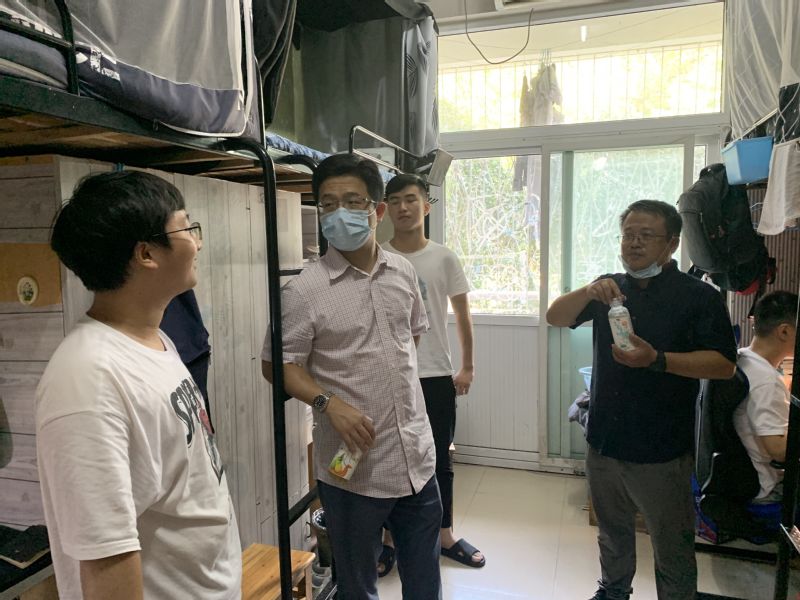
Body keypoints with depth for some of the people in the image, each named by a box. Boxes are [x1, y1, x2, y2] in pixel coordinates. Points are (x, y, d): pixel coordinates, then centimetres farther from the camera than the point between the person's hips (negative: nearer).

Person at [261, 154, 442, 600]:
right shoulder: (304, 291, -14)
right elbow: (278, 365, -9)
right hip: (354, 466, -4)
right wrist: (329, 402, -22)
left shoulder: (403, 272, 2)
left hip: (417, 457, 5)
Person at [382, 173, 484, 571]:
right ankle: (388, 541, 30)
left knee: (440, 461, 15)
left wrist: (467, 368, 6)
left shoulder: (444, 258, -1)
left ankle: (445, 535, 35)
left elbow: (462, 315, 7)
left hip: (436, 377, 1)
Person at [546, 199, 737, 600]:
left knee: (673, 551, 9)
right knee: (612, 533, 24)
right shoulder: (610, 289, 7)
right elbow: (555, 318, -1)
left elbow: (724, 365, -14)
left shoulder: (698, 296, -7)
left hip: (661, 451, -5)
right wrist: (589, 291, -20)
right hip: (604, 442, 5)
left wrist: (657, 360, -28)